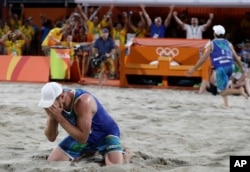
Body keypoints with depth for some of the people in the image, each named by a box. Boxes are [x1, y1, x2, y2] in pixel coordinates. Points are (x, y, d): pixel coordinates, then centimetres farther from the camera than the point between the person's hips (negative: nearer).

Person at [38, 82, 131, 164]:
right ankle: (89, 151, 20)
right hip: (81, 135, 6)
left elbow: (82, 139, -37)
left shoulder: (83, 101, -37)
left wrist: (59, 117, -40)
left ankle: (122, 154, 7)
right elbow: (51, 137, -10)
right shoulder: (55, 103, -16)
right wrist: (51, 117, -30)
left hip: (105, 135, -6)